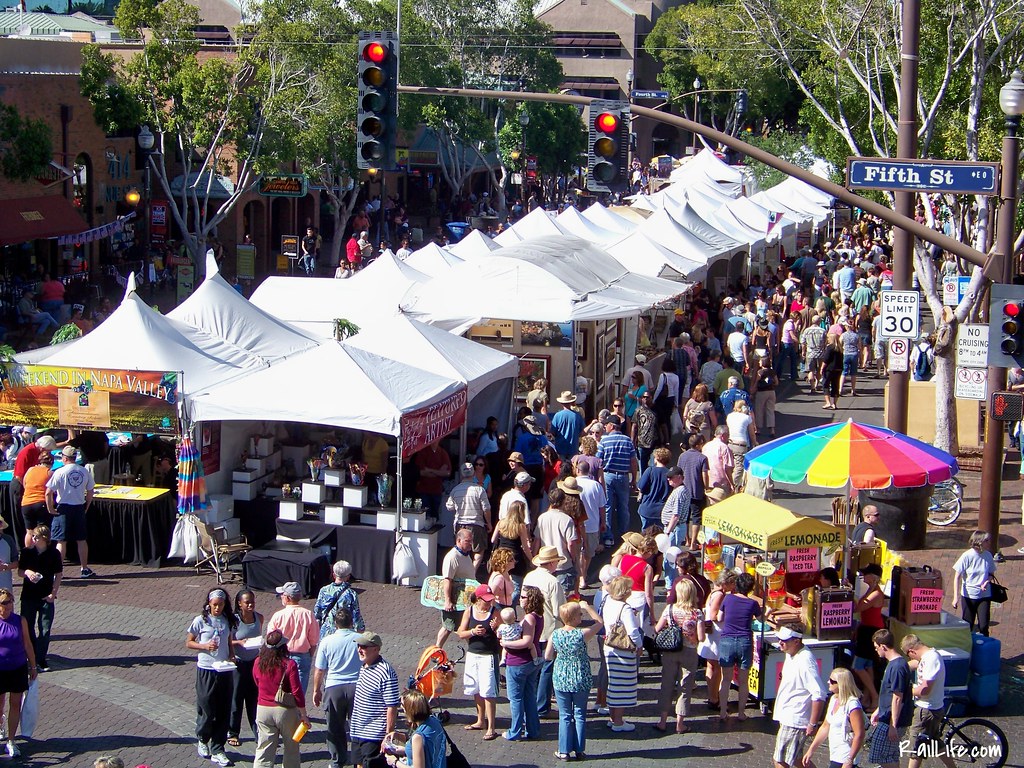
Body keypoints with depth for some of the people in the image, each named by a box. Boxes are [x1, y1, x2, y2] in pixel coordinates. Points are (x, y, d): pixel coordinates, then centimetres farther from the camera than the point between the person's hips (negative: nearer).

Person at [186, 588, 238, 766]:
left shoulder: (228, 621, 6)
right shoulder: (201, 621, -5)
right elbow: (188, 643, 1)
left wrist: (231, 655, -3)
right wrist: (205, 646, -15)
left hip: (224, 670, 3)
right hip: (206, 670, -3)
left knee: (223, 711, 2)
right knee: (207, 709, 2)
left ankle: (217, 751, 9)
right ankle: (202, 740, 30)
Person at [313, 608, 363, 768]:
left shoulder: (327, 641, -6)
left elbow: (319, 671, -1)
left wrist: (316, 691, 12)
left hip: (334, 688, -1)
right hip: (357, 687, 1)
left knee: (335, 728, 12)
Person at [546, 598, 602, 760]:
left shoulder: (555, 634, -9)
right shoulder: (582, 634, -17)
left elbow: (547, 656, 0)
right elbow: (599, 622, -2)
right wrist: (587, 607, 4)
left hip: (561, 680, 2)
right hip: (581, 680, -2)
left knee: (565, 716, 11)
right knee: (580, 715, 12)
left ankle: (564, 751, 14)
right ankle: (579, 750, 17)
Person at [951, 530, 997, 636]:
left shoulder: (988, 556, -3)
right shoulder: (967, 556, -13)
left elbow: (991, 574, 13)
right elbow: (957, 577, -9)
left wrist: (987, 581, -11)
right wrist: (956, 597, -14)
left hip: (984, 596, 2)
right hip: (968, 596, -2)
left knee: (983, 626, -3)